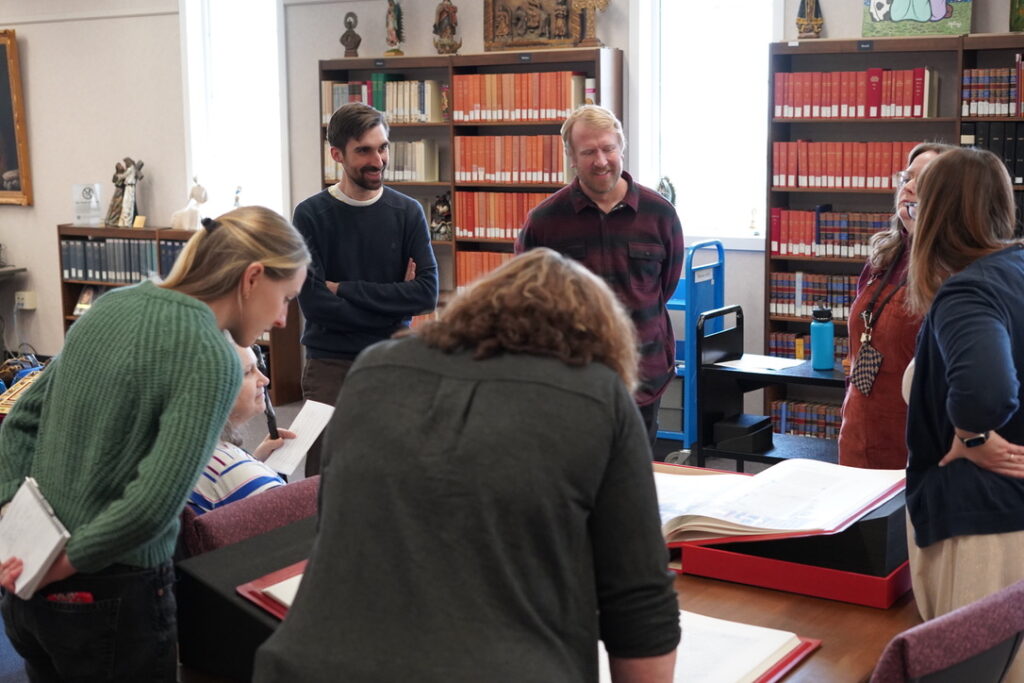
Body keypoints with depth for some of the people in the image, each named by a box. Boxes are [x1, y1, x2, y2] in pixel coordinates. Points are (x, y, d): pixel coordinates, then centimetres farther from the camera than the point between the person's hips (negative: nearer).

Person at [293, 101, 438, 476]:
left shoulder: (407, 212, 3)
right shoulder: (311, 215, -3)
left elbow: (426, 293, -8)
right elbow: (314, 302, -13)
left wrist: (345, 289, -11)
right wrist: (392, 302, -8)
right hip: (330, 365, -1)